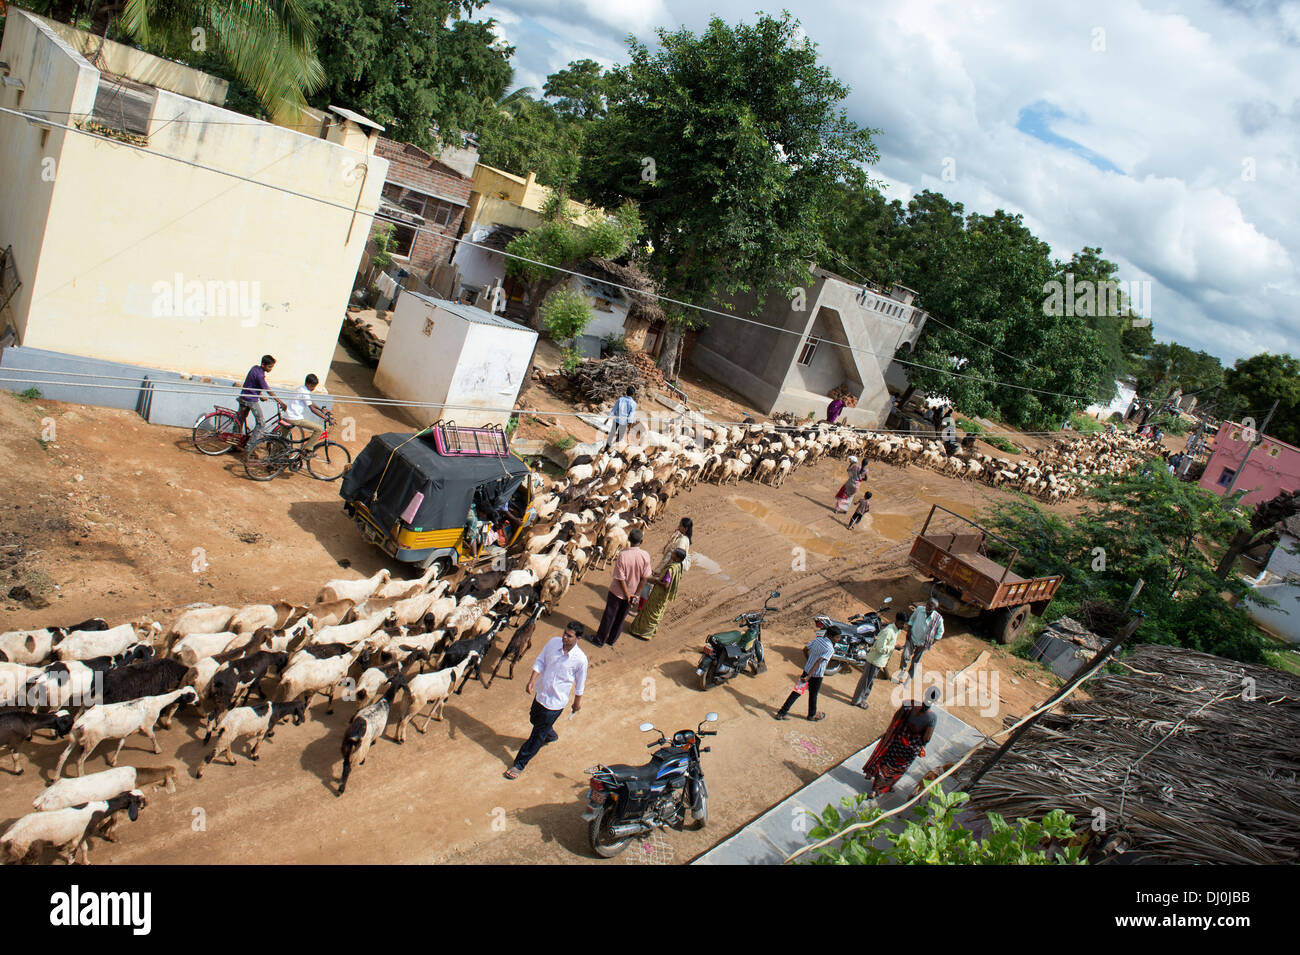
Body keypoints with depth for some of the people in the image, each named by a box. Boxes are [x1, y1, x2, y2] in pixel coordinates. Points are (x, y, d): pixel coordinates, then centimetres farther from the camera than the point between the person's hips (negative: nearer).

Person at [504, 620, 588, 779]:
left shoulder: (580, 659, -22)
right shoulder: (554, 642, -13)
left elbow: (580, 683, -7)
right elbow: (540, 662, -3)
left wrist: (577, 702, 5)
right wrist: (532, 680, -15)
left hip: (555, 702, -5)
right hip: (540, 693, 6)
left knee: (538, 735, 5)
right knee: (534, 719, 29)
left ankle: (519, 764, 23)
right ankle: (551, 736, 61)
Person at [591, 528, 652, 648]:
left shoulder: (622, 554, -26)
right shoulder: (645, 556, -17)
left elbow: (620, 578, -21)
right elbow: (644, 578, -10)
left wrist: (627, 594, -10)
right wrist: (636, 594, 0)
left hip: (618, 592, -3)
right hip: (632, 592, 3)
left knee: (609, 616, 14)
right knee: (621, 617, 21)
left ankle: (600, 640, 28)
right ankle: (612, 639, 36)